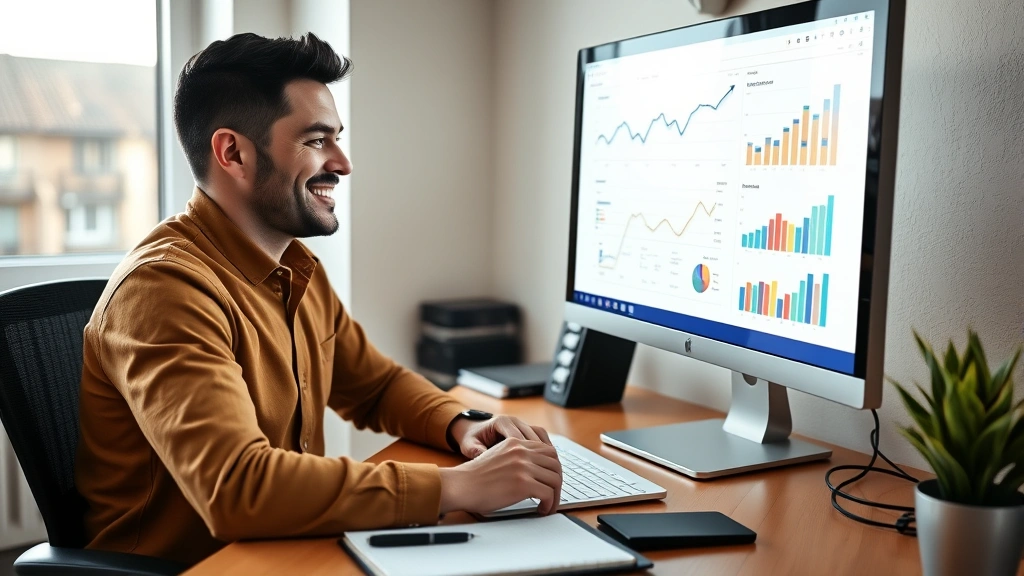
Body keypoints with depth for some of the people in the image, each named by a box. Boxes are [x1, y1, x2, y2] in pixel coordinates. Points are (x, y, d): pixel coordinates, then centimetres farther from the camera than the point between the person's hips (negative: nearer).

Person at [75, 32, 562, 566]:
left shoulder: (298, 270, 6)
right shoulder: (166, 286, -21)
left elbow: (376, 385, 15)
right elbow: (236, 487, -31)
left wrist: (461, 426, -5)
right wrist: (456, 487, -29)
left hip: (278, 552, 7)